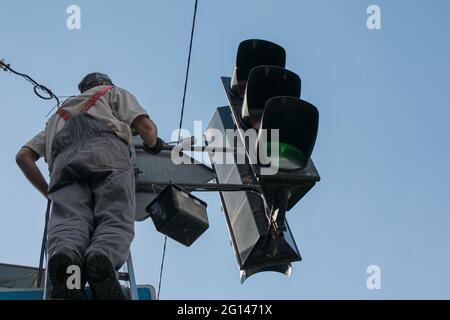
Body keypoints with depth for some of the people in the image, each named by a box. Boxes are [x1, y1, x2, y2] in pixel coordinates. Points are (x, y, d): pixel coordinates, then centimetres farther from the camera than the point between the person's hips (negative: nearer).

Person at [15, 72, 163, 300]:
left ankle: (64, 259, -53)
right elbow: (146, 128, 17)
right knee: (115, 221, -15)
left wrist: (49, 193, 40)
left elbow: (23, 156, 33)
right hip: (106, 150, -2)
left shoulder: (59, 117, 46)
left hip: (64, 160, 3)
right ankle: (102, 258, -49)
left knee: (68, 224, -18)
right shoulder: (114, 92, 36)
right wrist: (152, 144, 40)